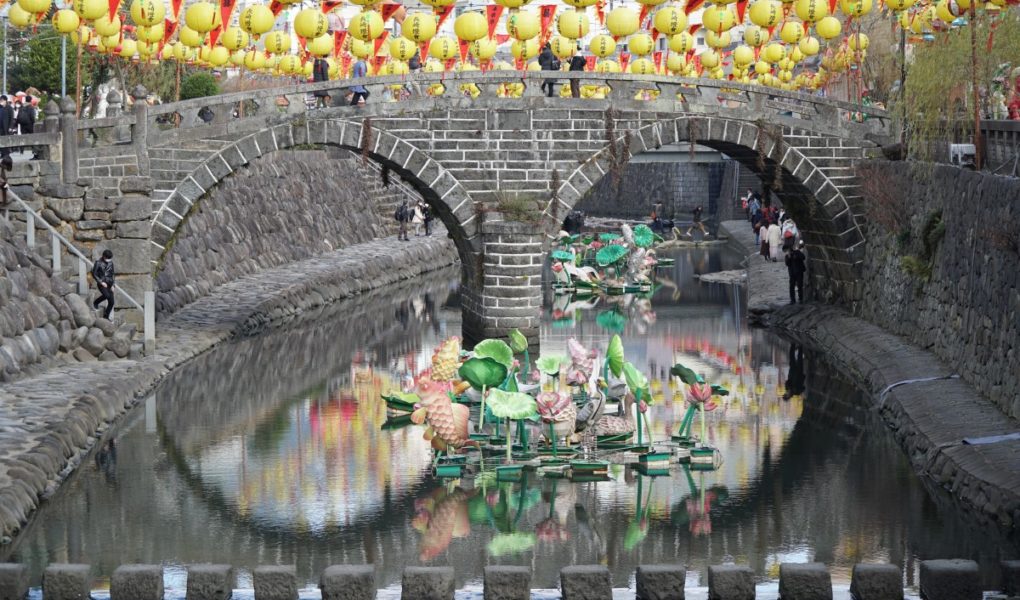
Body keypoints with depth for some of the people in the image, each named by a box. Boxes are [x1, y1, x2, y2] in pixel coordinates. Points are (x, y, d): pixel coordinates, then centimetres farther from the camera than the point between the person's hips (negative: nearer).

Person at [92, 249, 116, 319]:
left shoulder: (110, 263, 8)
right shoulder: (98, 263, -7)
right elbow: (94, 274, -7)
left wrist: (112, 285, 7)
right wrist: (101, 282, -15)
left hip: (109, 284, 5)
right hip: (101, 284, -5)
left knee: (111, 302, -4)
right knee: (107, 295, -31)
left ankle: (106, 317, 10)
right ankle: (96, 302, -2)